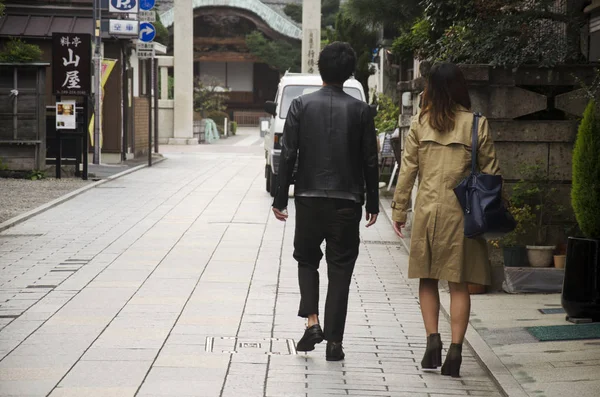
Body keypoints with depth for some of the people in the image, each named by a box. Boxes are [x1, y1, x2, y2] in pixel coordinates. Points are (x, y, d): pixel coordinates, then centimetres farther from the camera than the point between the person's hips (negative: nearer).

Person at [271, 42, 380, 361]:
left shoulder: (301, 106, -3)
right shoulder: (360, 111, -1)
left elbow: (288, 155, -4)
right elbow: (370, 161, 1)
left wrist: (280, 199, 3)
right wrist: (373, 203, 10)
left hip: (309, 198, 0)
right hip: (347, 202, 0)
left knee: (307, 260, 18)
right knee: (340, 269, 6)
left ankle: (312, 321, 0)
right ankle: (334, 341, 4)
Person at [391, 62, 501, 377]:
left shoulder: (420, 123, 0)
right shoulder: (476, 124, -3)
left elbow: (408, 169, 2)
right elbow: (490, 171, 1)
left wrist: (399, 210, 9)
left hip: (427, 210, 1)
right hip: (462, 211, -1)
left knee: (427, 279, 14)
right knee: (459, 284, 3)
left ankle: (432, 338, 1)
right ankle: (455, 348, -3)